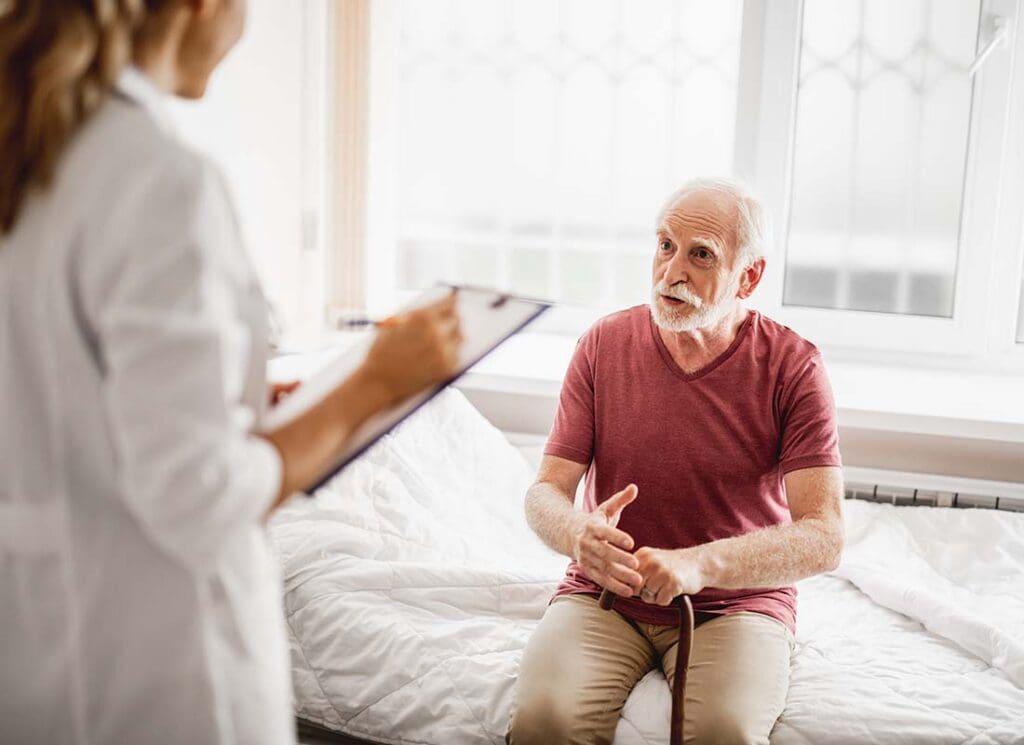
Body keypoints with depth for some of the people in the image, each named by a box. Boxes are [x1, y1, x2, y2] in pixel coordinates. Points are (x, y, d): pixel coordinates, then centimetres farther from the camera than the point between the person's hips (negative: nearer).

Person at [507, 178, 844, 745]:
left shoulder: (794, 368, -7)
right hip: (605, 596, 1)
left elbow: (823, 539, -15)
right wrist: (580, 535, -26)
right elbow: (544, 493, -1)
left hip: (737, 603, -1)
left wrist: (698, 564, -31)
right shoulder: (604, 345, 0)